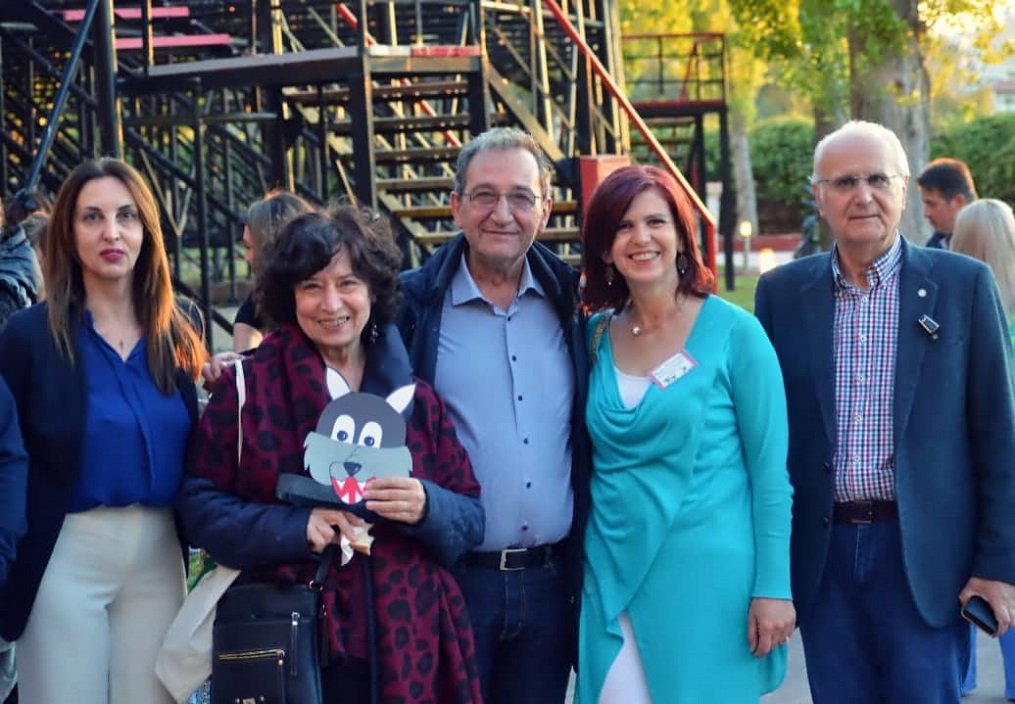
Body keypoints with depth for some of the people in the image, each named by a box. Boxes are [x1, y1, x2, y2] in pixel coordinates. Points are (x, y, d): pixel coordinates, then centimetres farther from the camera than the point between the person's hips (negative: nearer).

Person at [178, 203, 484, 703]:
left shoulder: (416, 394, 7)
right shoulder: (248, 388, 0)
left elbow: (470, 519, 7)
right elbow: (200, 504, -2)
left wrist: (427, 508, -15)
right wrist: (293, 526, -17)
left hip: (407, 643, 2)